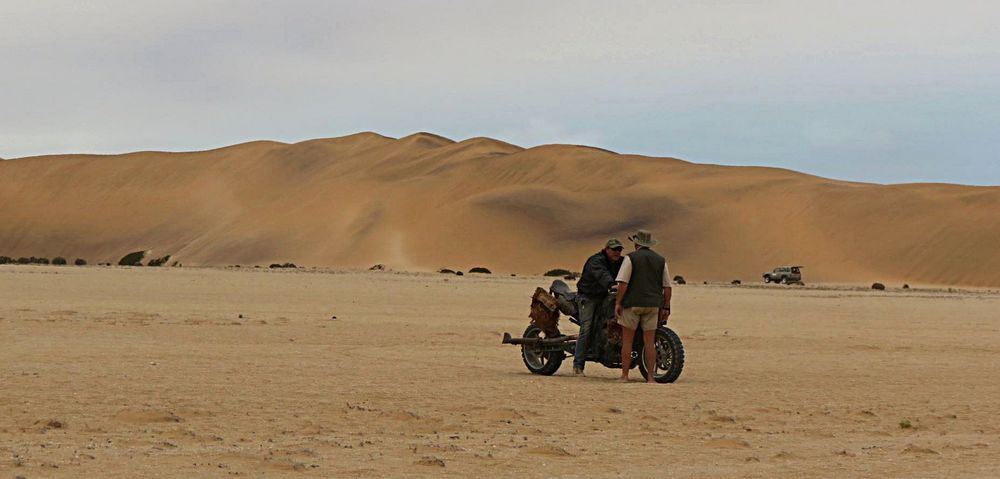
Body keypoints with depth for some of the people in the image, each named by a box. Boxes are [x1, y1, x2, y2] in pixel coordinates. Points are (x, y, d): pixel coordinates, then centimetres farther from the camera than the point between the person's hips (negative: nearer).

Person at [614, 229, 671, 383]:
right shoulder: (660, 260, 9)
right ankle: (650, 377, 2)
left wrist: (618, 303, -8)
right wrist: (665, 308, 12)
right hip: (653, 305, 3)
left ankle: (624, 375, 2)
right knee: (649, 342, 5)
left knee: (627, 340, 3)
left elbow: (623, 282, -12)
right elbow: (667, 287, 7)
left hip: (632, 302, -3)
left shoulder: (631, 258, -3)